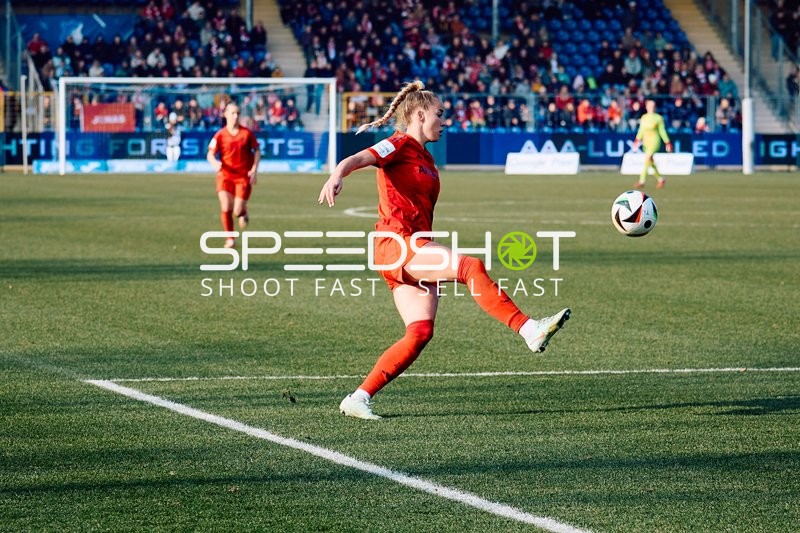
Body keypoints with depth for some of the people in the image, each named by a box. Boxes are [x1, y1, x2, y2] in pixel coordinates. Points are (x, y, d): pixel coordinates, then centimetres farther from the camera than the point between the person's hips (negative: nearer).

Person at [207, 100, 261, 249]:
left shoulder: (247, 133, -2)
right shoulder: (220, 135, -3)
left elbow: (257, 150, 7)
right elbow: (210, 154, -4)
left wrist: (254, 169, -4)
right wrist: (214, 162, -27)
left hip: (244, 176, 0)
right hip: (225, 175, 0)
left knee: (237, 211, -7)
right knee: (225, 207, -14)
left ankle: (243, 211, 32)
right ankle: (230, 238, 2)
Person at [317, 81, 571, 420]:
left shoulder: (424, 157, 23)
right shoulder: (401, 144, -2)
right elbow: (358, 159, -20)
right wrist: (336, 176, -41)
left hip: (415, 247, 9)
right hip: (396, 244, -9)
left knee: (420, 332, -4)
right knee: (471, 267, -26)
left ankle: (359, 398, -2)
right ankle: (529, 331, -33)